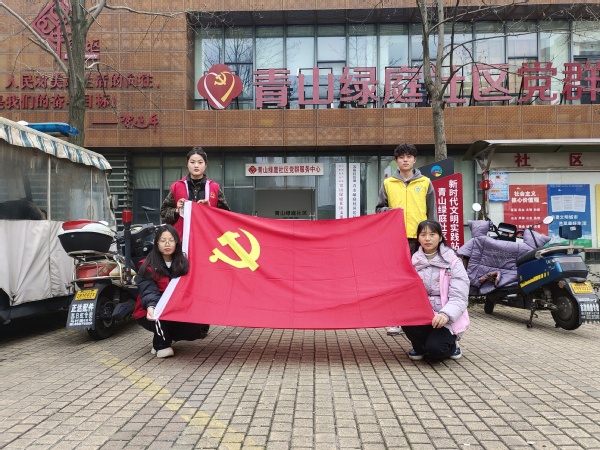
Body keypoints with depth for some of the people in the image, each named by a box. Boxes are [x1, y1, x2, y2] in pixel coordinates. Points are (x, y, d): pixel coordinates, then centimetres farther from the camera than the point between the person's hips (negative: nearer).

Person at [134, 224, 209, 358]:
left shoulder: (183, 263, 1)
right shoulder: (149, 266, -13)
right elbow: (149, 290, -27)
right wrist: (151, 306, -48)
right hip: (152, 315, -4)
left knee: (199, 329, -19)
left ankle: (167, 335, 10)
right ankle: (161, 345, -14)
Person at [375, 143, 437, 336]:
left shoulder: (425, 183, 9)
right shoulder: (388, 183, 9)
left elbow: (431, 213, 10)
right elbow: (379, 209, 11)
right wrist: (391, 211, -10)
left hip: (419, 237, 0)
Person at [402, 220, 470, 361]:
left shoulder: (453, 262, -8)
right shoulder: (414, 261, 3)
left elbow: (459, 298, -15)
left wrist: (445, 315, -33)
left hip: (446, 320, -3)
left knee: (435, 348, -28)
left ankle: (450, 344, 10)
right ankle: (420, 347, 4)